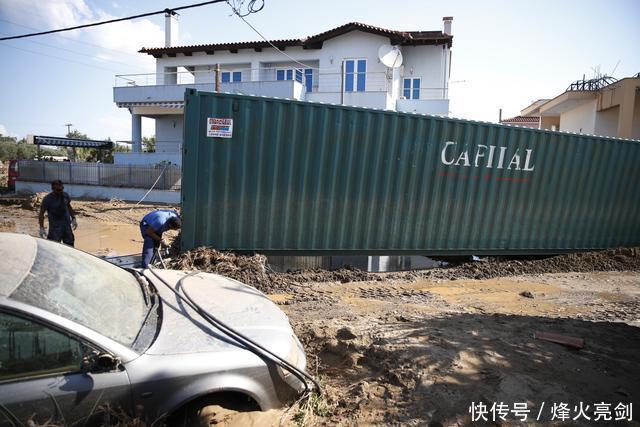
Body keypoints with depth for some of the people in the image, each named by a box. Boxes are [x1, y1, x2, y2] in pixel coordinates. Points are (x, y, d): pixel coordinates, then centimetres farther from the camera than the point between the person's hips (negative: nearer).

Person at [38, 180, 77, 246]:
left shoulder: (65, 195, 1)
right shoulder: (47, 199, -12)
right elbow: (41, 214, -8)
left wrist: (73, 219, 12)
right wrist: (42, 228, -14)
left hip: (67, 224, 5)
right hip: (55, 226, -5)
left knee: (69, 244, 12)